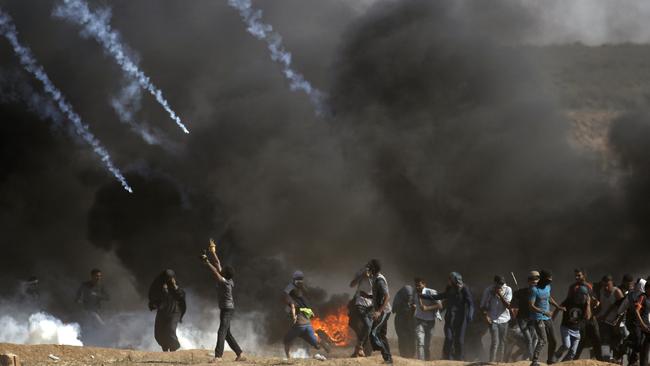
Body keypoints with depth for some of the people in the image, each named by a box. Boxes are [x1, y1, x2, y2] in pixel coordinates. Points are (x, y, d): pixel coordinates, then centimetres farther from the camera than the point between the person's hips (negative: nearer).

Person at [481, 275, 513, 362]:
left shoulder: (508, 290, -3)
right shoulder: (488, 291, -7)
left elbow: (508, 305, -10)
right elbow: (483, 306, 1)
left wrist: (500, 295, -20)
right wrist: (486, 316, -14)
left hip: (504, 319, 3)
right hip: (493, 320, -3)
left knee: (502, 342, 9)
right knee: (495, 342, -13)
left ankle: (500, 361, 20)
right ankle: (492, 362, -12)